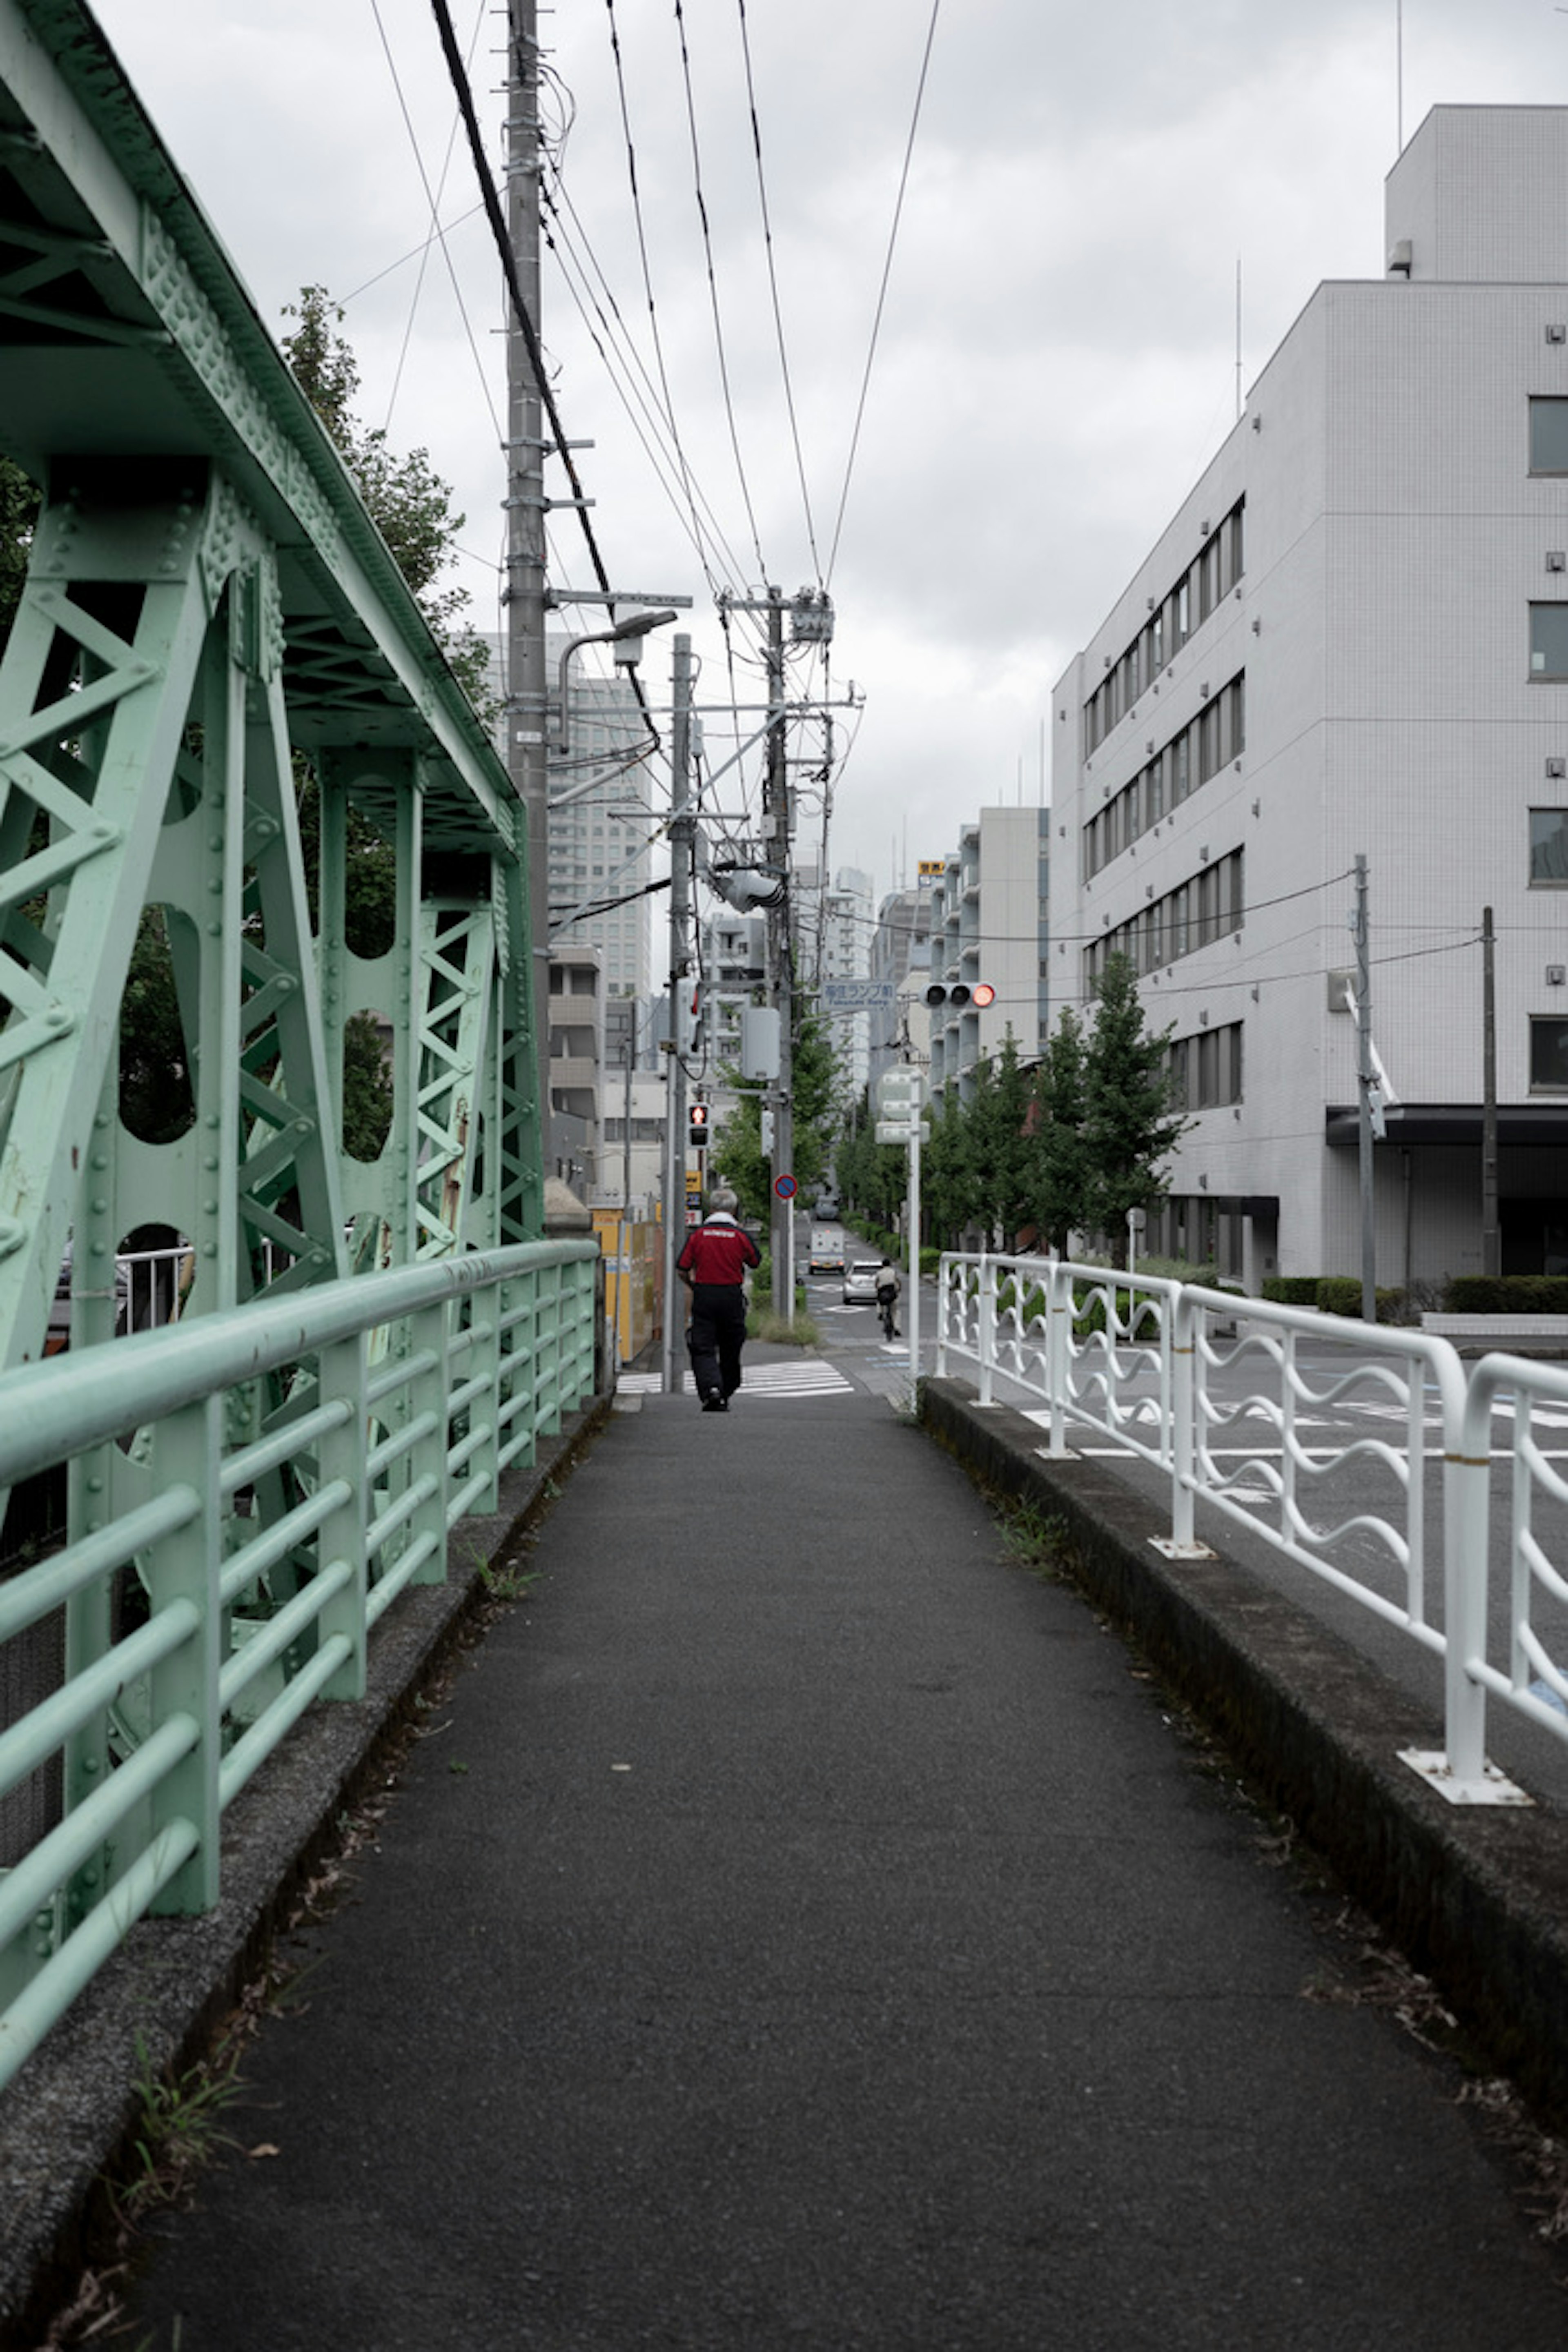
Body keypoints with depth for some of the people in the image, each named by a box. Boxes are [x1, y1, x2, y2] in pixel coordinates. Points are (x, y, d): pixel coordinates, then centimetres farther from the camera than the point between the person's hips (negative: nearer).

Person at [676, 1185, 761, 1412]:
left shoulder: (697, 1234, -2)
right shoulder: (741, 1235, -4)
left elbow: (682, 1269, -1)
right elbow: (754, 1263, 10)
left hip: (703, 1297, -1)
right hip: (733, 1297, 1)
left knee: (703, 1350, -1)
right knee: (730, 1350, 14)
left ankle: (712, 1388, -23)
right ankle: (725, 1396, 24)